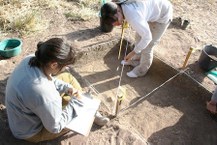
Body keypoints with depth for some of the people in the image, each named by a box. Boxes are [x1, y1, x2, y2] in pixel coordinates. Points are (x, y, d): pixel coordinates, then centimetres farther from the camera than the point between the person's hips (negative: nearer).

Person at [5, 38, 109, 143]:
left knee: (69, 78, 6)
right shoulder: (41, 92, -43)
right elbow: (56, 126, -26)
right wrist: (74, 104, -18)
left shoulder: (31, 59, -19)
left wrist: (66, 87, -8)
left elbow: (49, 79, 3)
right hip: (31, 131, -7)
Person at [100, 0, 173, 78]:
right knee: (139, 37, 18)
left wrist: (133, 52, -20)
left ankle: (142, 69, 26)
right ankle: (135, 60, 41)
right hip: (153, 9, 8)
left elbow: (147, 37, -28)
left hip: (162, 16, -8)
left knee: (146, 46, 1)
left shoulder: (133, 17, -40)